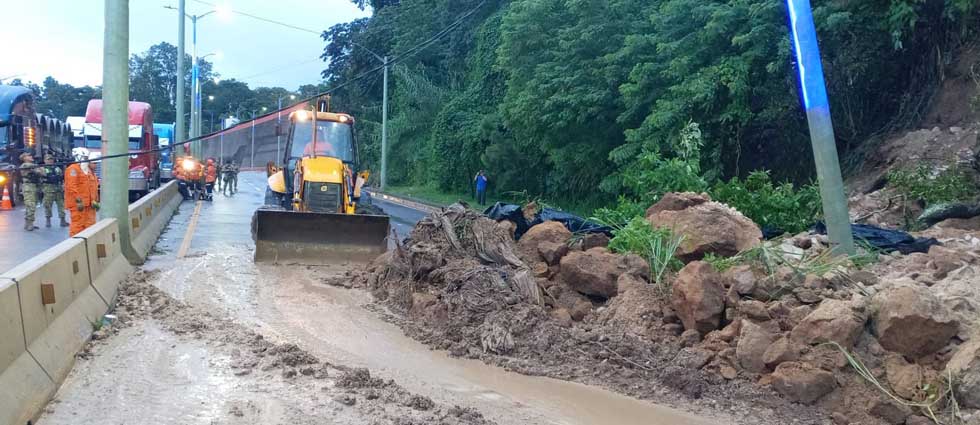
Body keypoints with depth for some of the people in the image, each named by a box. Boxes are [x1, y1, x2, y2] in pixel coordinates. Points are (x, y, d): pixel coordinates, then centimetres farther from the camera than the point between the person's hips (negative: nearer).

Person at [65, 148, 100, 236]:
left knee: (90, 224, 11)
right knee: (78, 224, -8)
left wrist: (95, 200, 20)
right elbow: (71, 186, -18)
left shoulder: (89, 170, 20)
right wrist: (78, 200, -21)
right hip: (77, 204, -9)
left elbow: (94, 186, 24)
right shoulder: (73, 169, -10)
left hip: (89, 203, 9)